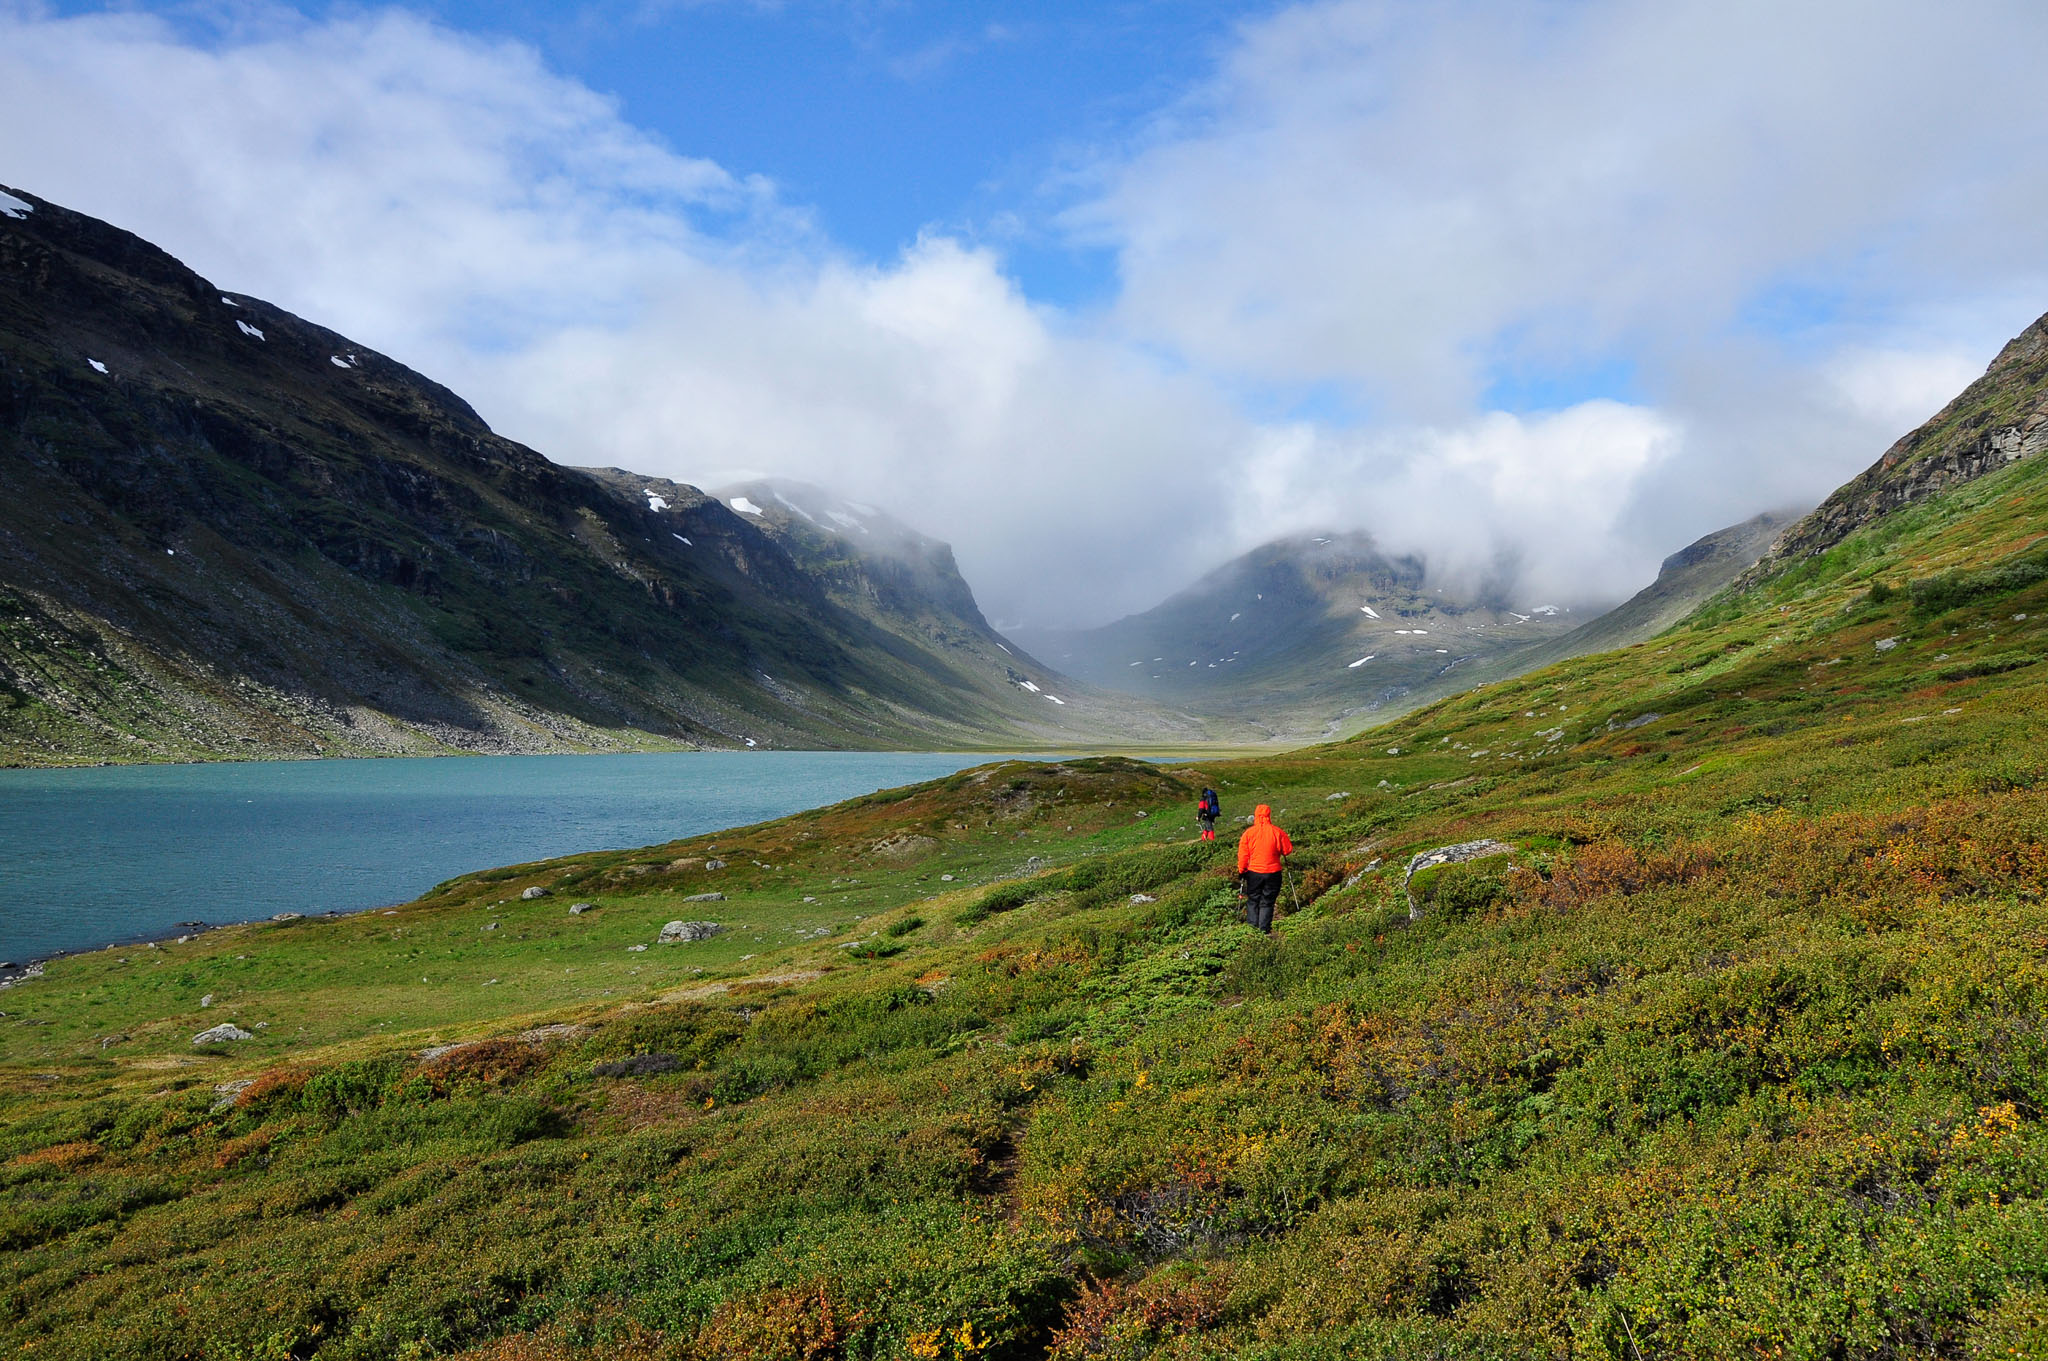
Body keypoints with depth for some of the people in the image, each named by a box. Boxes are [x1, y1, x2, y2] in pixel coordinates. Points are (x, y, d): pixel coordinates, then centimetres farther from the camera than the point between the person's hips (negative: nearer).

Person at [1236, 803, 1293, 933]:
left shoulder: (1248, 832, -6)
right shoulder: (1277, 832, -6)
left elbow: (1243, 854, -2)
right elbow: (1287, 849, 3)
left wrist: (1241, 871, 8)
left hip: (1253, 872, 0)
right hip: (1272, 873, 0)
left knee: (1253, 901, 13)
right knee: (1267, 902, 7)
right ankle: (1265, 930, 5)